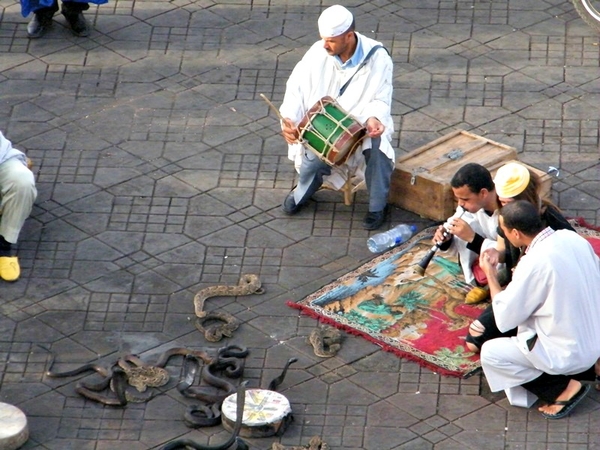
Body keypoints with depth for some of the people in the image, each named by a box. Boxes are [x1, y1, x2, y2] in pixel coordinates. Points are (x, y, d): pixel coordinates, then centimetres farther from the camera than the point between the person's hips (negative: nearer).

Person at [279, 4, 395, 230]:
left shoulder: (377, 58, -16)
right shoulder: (318, 53, -13)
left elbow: (380, 100, -12)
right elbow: (296, 89, -7)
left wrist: (374, 118, -35)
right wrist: (289, 119, -24)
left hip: (362, 125, -1)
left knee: (377, 146, -34)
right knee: (314, 158, -29)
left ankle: (377, 206, -10)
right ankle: (304, 190, 11)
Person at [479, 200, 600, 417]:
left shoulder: (534, 264, -26)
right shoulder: (572, 238, -5)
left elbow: (504, 319, -17)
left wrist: (491, 275, -3)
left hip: (570, 354, -8)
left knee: (490, 353, 2)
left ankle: (561, 388, -1)